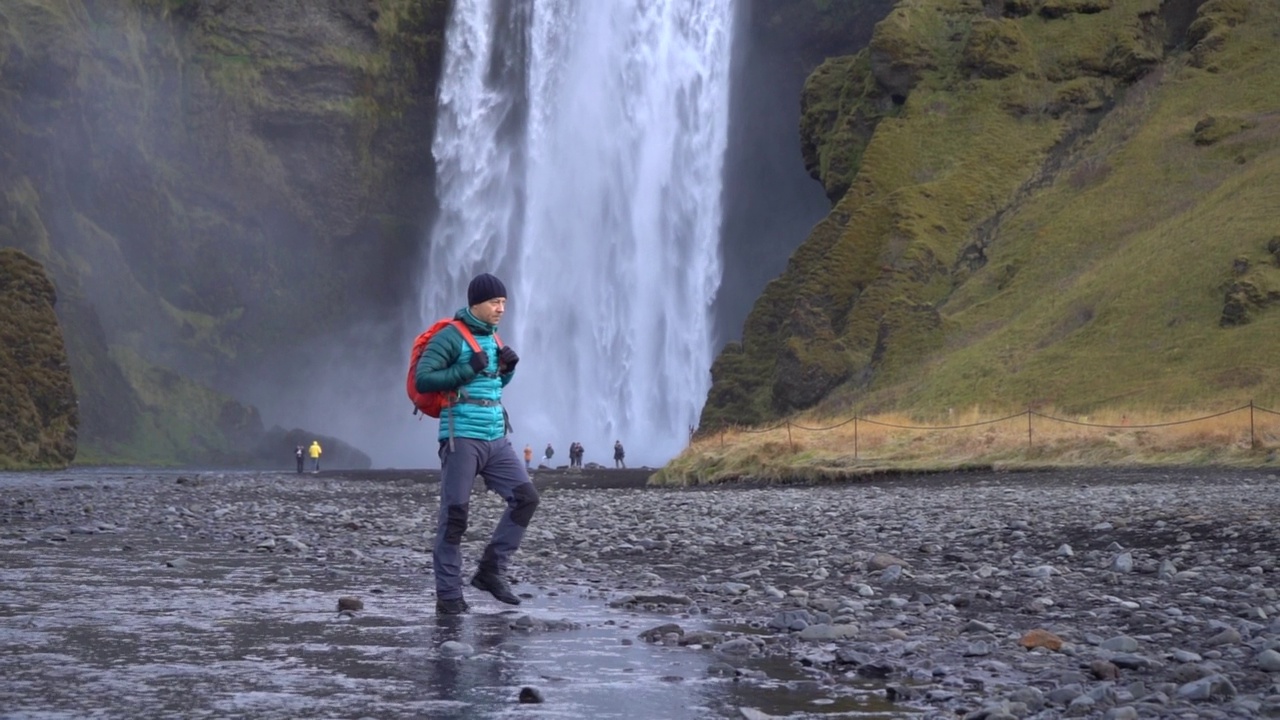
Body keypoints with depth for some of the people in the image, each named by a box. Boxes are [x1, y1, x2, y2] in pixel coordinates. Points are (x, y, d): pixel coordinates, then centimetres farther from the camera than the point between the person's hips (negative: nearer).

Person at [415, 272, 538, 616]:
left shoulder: (492, 338, 16)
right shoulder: (451, 337, -7)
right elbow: (422, 379, -15)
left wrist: (507, 367, 8)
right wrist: (468, 370, -18)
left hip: (496, 438, 8)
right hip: (461, 438, -8)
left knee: (526, 497, 0)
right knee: (455, 514, -4)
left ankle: (491, 571, 9)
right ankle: (448, 596, 2)